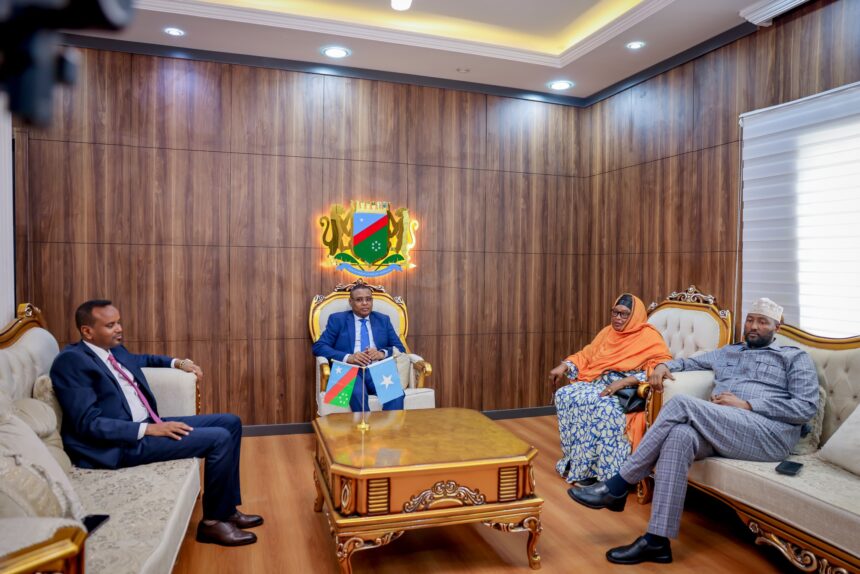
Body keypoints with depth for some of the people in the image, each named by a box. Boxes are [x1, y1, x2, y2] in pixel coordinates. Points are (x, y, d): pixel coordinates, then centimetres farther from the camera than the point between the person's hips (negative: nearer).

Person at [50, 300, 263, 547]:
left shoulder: (114, 350, 13)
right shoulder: (71, 361, -14)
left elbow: (141, 359, 37)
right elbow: (88, 423, -21)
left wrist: (178, 362, 21)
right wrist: (148, 429, -24)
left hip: (148, 424, 10)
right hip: (123, 443, -10)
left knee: (230, 422, 5)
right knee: (219, 439, -20)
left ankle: (228, 508, 11)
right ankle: (213, 521, -2)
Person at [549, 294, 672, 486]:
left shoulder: (649, 336, -4)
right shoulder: (608, 332, 17)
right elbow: (587, 355, 23)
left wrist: (625, 381, -25)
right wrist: (564, 366, 4)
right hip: (600, 384, 7)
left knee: (604, 407, -37)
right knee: (565, 395, -18)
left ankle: (601, 471, -23)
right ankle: (576, 461, -12)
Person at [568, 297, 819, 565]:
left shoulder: (795, 357, 14)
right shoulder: (728, 352, 30)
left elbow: (807, 407, 0)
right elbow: (690, 362, 36)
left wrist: (746, 404, -9)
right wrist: (664, 365, 12)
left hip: (769, 434, -5)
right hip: (717, 430, 5)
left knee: (681, 404, -28)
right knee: (679, 435, -33)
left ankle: (617, 487, -23)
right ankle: (657, 541, -31)